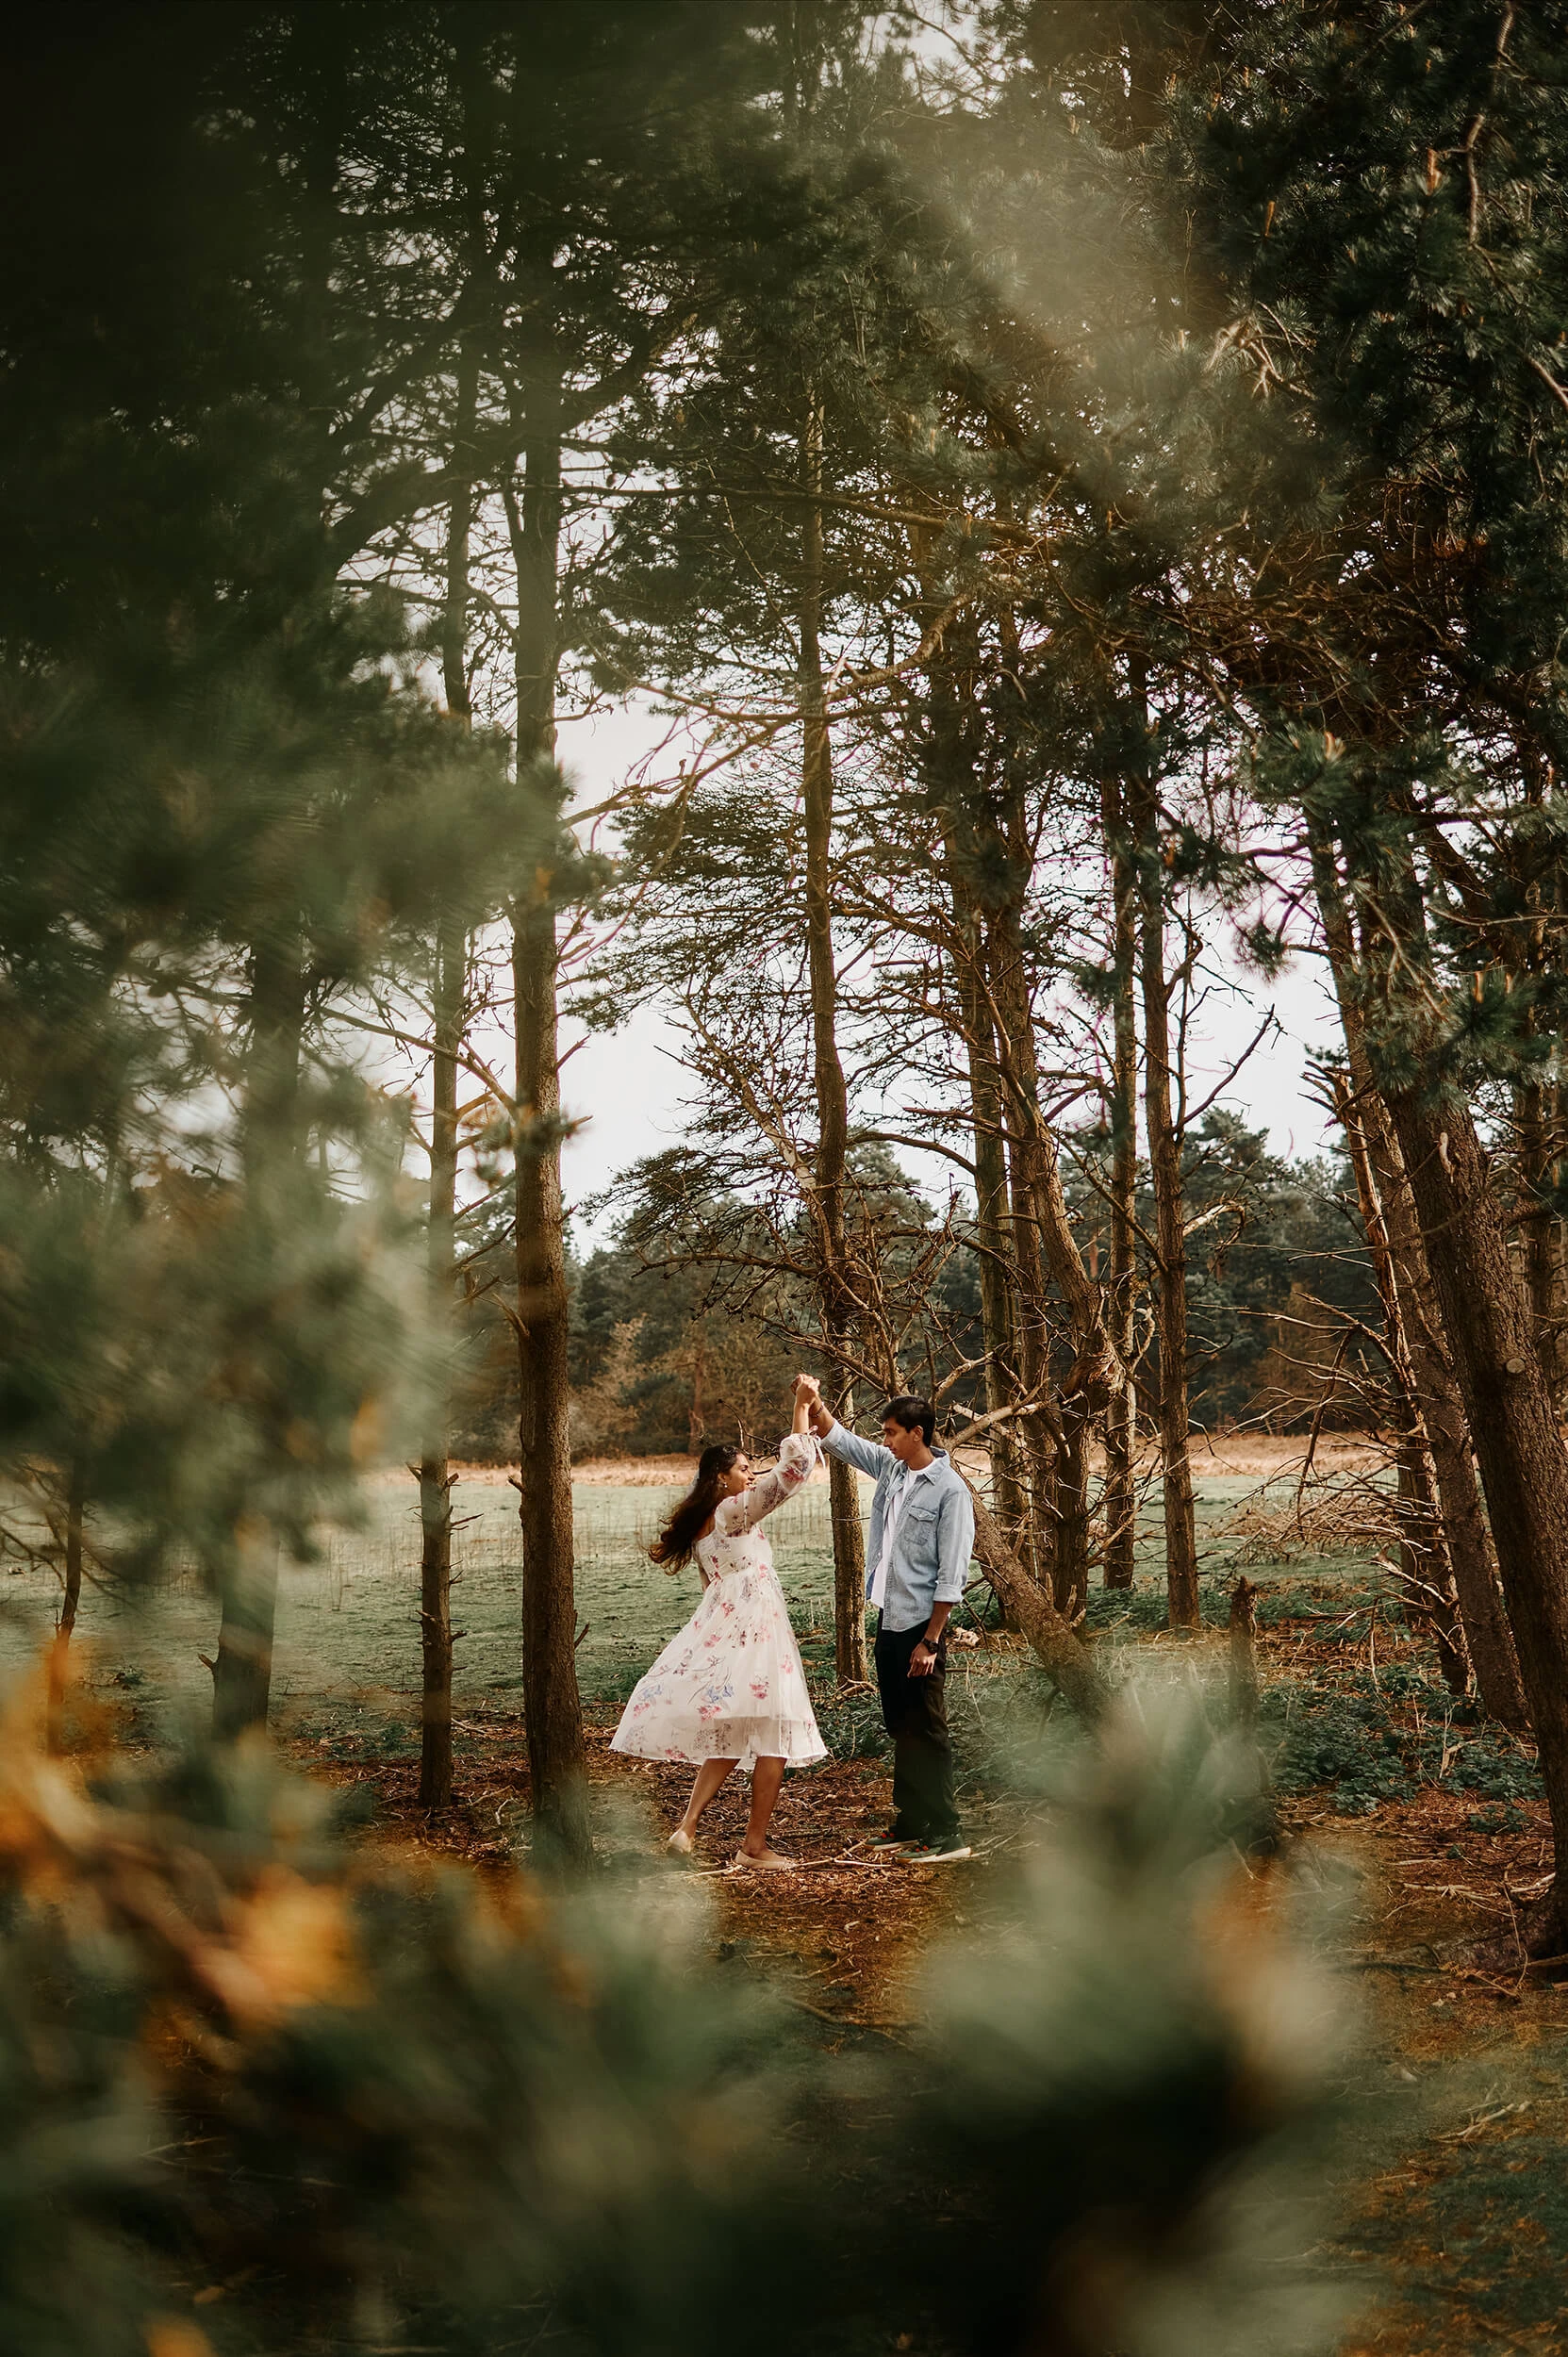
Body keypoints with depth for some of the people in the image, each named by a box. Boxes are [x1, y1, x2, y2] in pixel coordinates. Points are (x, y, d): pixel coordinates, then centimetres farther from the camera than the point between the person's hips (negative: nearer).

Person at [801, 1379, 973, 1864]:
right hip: (888, 1620, 8)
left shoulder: (950, 1489, -14)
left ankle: (946, 1833, 0)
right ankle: (911, 1824, 23)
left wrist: (930, 1640, -18)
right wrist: (814, 1403, -1)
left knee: (927, 1731, -5)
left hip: (921, 1624, -8)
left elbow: (951, 1575, -16)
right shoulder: (890, 1468, 7)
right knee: (900, 1728, 14)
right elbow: (837, 1439, 18)